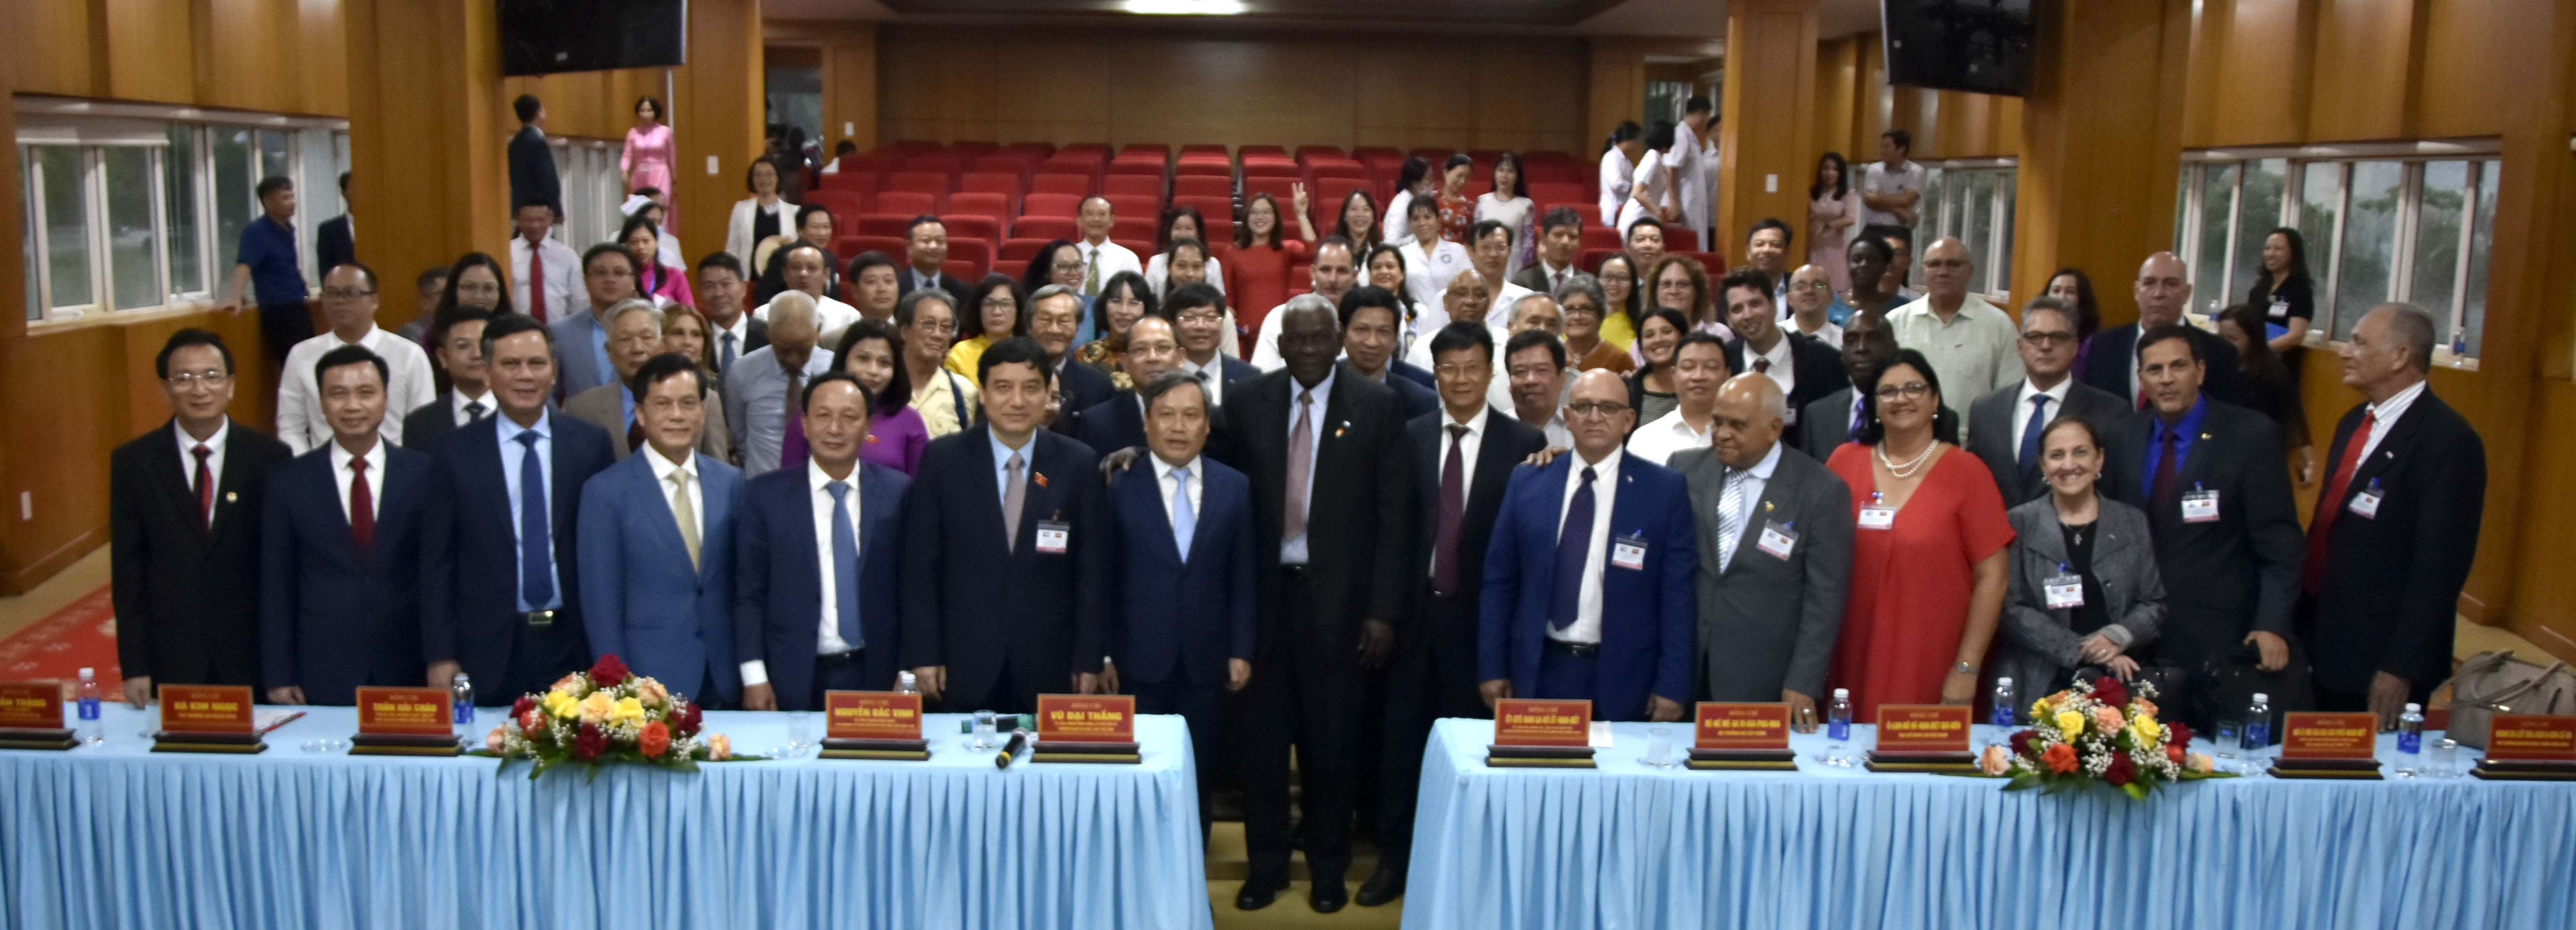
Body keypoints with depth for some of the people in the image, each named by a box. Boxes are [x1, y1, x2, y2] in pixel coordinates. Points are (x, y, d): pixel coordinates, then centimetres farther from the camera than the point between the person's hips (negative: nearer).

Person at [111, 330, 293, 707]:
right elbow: (126, 572, 2)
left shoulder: (269, 458, -3)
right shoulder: (132, 462, 1)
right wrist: (134, 667, -3)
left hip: (253, 656, -1)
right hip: (169, 659, 1)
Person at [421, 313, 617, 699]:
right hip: (490, 651, 0)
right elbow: (437, 561, 3)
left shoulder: (591, 445, 3)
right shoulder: (455, 453, 3)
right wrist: (440, 655, -2)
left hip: (576, 645, 0)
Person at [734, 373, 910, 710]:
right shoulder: (764, 495, -1)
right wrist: (754, 677, -7)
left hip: (877, 679, 1)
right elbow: (748, 594, 0)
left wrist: (908, 672, -1)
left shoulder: (898, 492, 0)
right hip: (794, 683, -1)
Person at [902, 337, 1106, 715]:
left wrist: (1089, 659, 1)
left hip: (1049, 666, 1)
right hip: (965, 665, 0)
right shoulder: (942, 459, 0)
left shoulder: (1079, 464, 1)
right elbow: (920, 566, 1)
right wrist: (924, 654, -3)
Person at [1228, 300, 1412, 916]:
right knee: (1263, 733, 8)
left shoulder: (1376, 408, -2)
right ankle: (1265, 863, 23)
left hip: (1338, 597, -1)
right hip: (1264, 593, 2)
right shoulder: (1249, 404, 4)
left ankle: (1328, 866, 24)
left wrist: (1383, 610, -7)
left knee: (1331, 738, 7)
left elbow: (1394, 516, -3)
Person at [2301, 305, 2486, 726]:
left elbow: (2441, 565, -19)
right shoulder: (2355, 423, 11)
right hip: (2325, 645, 8)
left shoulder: (2449, 440, -16)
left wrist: (2402, 668, -20)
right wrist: (2304, 624, 14)